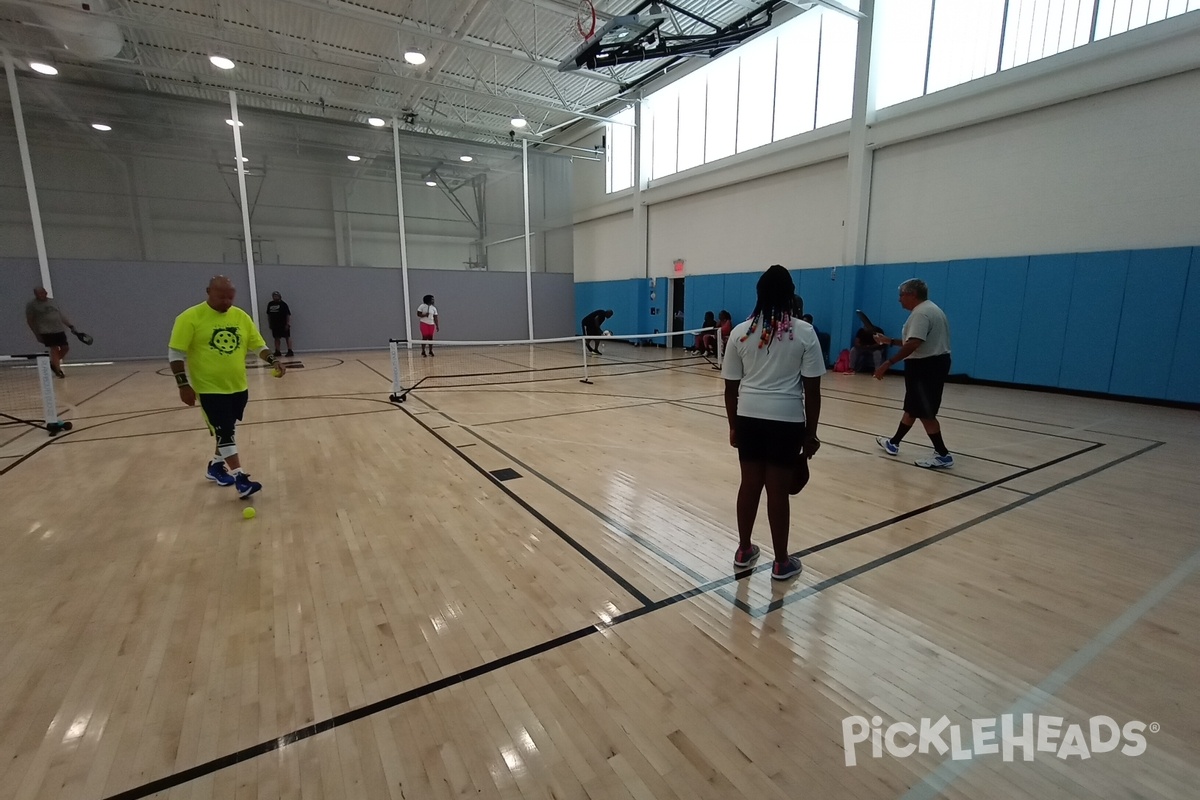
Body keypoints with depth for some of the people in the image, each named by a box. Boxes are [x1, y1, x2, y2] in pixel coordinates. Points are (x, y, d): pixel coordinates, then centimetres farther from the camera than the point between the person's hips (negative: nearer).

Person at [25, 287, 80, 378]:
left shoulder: (52, 302, 15)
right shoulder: (31, 305, 0)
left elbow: (61, 315, 19)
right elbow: (30, 321, 1)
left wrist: (70, 325, 10)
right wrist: (37, 334, -4)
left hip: (59, 330, 5)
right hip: (46, 331, -5)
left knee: (65, 348, 3)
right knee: (54, 349, -9)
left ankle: (53, 363, 26)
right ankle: (58, 370, -2)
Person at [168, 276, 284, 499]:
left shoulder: (241, 316, 4)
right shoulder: (190, 318, -11)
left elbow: (258, 345, 9)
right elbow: (175, 352, -10)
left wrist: (273, 361, -10)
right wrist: (183, 385, -15)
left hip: (238, 387, 6)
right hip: (210, 388, -5)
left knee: (228, 431, 18)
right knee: (225, 433, -7)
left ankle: (216, 466, 38)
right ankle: (240, 479, -6)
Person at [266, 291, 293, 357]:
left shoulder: (283, 304, -6)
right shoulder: (270, 304, 8)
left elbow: (288, 314, -9)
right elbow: (268, 314, 16)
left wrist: (288, 324, -14)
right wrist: (269, 324, 13)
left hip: (283, 324, -5)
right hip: (274, 324, 5)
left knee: (287, 337, -4)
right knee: (276, 338, 9)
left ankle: (290, 351, -4)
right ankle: (277, 352, 15)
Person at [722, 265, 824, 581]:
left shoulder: (740, 332, 1)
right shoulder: (804, 332, -5)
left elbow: (731, 388, 4)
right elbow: (812, 390, -5)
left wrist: (733, 425, 14)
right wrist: (811, 433, 3)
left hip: (749, 418, 3)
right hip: (787, 421, -2)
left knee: (750, 484, 13)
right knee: (778, 490, 6)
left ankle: (744, 550, 28)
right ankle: (781, 562, 21)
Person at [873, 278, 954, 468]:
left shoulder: (920, 313, -18)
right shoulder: (929, 309, 17)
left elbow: (914, 344, -30)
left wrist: (888, 364, -30)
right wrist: (889, 341, 24)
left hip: (925, 366, -11)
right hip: (933, 363, 11)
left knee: (924, 413, -5)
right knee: (912, 407, 18)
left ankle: (942, 455, 1)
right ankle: (893, 443, 31)